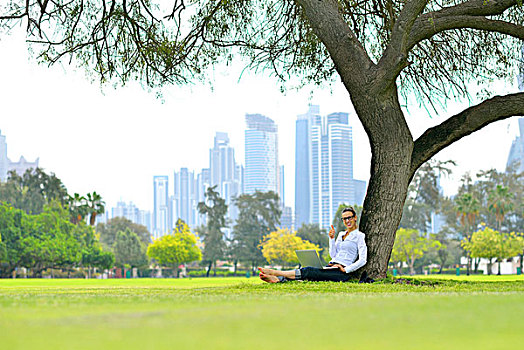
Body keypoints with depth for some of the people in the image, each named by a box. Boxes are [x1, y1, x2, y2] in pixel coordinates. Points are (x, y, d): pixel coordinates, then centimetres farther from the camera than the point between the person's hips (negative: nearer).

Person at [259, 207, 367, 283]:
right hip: (331, 267, 7)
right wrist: (332, 238, 5)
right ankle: (278, 279, -41)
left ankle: (275, 272, -34)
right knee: (307, 271, -20)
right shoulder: (341, 234, 24)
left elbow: (362, 260, -9)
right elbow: (333, 255, 17)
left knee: (309, 271, -25)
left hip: (342, 273, -7)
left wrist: (345, 270, -16)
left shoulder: (359, 236, 1)